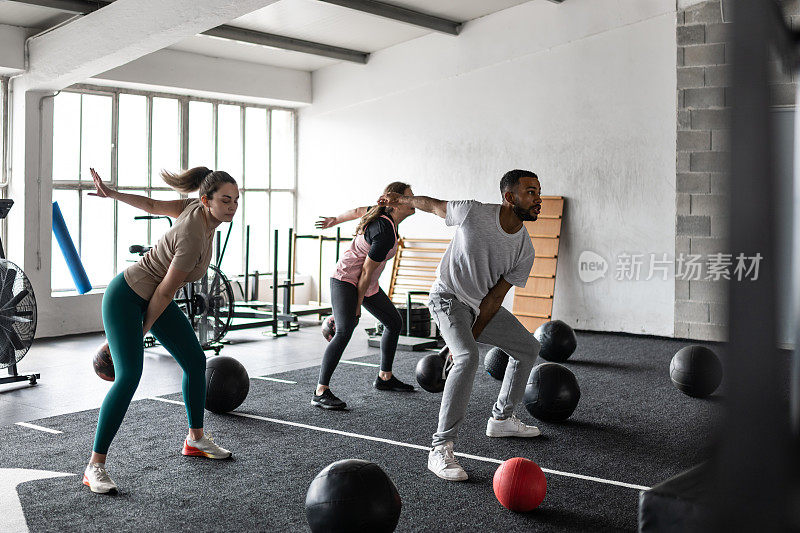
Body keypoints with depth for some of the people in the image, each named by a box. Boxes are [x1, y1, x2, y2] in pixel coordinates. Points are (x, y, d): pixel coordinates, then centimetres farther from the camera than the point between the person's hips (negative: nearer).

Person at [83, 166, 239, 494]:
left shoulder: (197, 208, -5)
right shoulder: (193, 239, -31)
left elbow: (153, 205, 7)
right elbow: (165, 291, -22)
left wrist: (111, 193, 17)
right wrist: (144, 329, -12)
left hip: (154, 298, 10)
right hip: (126, 297, -10)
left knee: (195, 361, 10)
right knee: (129, 375, -21)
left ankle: (195, 440, 27)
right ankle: (95, 466, -15)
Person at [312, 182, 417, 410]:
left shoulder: (384, 213, -1)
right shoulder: (385, 233, -28)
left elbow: (358, 211, 16)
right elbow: (366, 270, -24)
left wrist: (335, 220, 33)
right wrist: (357, 306, -16)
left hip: (367, 284, 11)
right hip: (346, 279, -11)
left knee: (394, 322, 16)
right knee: (344, 331, -25)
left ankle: (385, 377, 31)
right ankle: (320, 392, -26)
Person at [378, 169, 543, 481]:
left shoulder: (524, 250, -10)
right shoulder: (474, 213, -23)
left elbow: (496, 297, -8)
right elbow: (433, 205, -4)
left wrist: (473, 334, -12)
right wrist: (400, 201, 12)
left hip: (483, 306, 7)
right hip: (449, 298, -7)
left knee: (528, 348, 14)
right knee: (467, 358, -30)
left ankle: (502, 419, 33)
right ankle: (441, 449, -30)